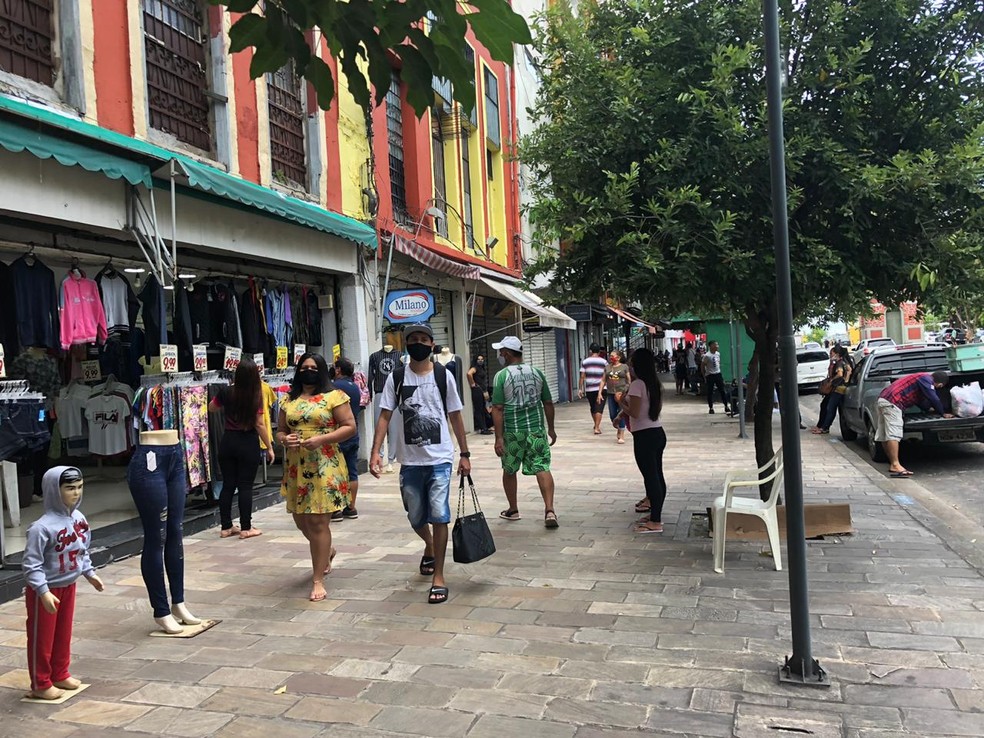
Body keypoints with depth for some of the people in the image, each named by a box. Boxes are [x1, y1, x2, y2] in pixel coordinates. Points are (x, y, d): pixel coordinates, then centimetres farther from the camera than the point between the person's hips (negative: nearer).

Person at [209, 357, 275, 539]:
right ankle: (246, 528, 8)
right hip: (248, 444, -3)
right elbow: (259, 424, -11)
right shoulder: (256, 395, -12)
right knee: (245, 487, 3)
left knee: (227, 485, 11)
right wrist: (269, 447, -4)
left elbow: (211, 408, 16)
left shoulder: (226, 392, -3)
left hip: (228, 442, 3)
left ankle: (226, 527, 17)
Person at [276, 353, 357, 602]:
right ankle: (327, 552, 43)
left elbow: (350, 427, -6)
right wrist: (285, 439, -6)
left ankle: (318, 580, 4)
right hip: (296, 467, 6)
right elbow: (280, 431, 18)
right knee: (301, 519, 13)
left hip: (324, 467, -6)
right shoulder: (288, 400, 13)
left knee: (318, 522, -5)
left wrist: (322, 439, -18)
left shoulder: (334, 396, -3)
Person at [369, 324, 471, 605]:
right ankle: (430, 548, 46)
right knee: (416, 518, 13)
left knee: (439, 515, -10)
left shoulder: (444, 376, 1)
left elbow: (455, 416, 6)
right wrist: (375, 452, -11)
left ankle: (439, 577, 3)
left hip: (440, 459, -2)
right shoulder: (396, 378, 3)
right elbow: (385, 416, 1)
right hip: (410, 461, 2)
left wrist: (465, 454, 5)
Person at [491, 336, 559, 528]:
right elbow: (548, 403, 9)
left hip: (512, 432, -2)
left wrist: (498, 437, -10)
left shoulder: (501, 376, -8)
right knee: (542, 469, -1)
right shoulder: (537, 373, 5)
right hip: (536, 429, 2)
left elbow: (498, 409, -12)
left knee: (509, 471, 16)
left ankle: (513, 510, 28)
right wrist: (551, 428, 18)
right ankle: (549, 511, -13)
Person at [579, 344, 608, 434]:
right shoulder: (604, 362, -3)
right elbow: (605, 378, -6)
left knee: (592, 407, 18)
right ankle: (597, 428, -11)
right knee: (599, 408, -3)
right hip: (600, 389, -2)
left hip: (589, 389, 2)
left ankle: (596, 425, 35)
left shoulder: (585, 362, 1)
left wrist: (580, 389, 2)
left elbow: (582, 377, -3)